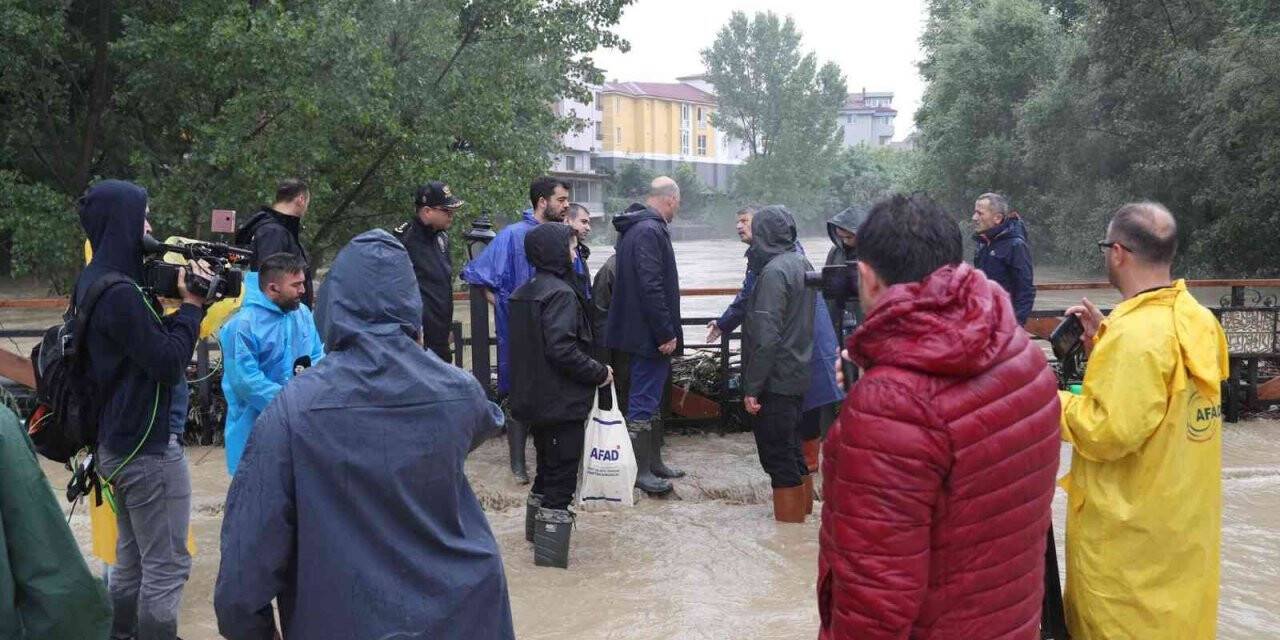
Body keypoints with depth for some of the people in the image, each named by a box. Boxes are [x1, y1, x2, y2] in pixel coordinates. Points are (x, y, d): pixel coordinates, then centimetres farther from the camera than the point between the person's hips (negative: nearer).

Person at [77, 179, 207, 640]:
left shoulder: (92, 282, 9)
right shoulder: (119, 292, -23)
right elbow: (170, 362, -21)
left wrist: (178, 302, -1)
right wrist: (192, 304, -11)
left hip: (117, 442, 10)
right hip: (149, 446, -10)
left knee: (132, 561, 20)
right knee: (167, 566, -2)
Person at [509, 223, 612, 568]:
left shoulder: (524, 293, 11)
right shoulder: (561, 293, -18)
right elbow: (562, 349, -26)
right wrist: (599, 373, -14)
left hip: (534, 396, 9)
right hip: (562, 401, -9)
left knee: (546, 466, 23)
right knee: (562, 472, -1)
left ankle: (537, 524, 36)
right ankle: (551, 548, 2)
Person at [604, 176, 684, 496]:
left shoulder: (635, 227, 14)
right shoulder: (650, 231, -19)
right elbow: (651, 287, -26)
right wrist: (666, 334, -22)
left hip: (640, 332, 11)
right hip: (650, 334, -11)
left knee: (652, 399, 18)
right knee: (644, 401, -3)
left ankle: (653, 462, 27)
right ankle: (640, 470, 4)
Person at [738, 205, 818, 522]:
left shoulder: (774, 272, -18)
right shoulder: (802, 264, 9)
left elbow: (766, 337, -23)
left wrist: (752, 387, -19)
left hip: (775, 380, -9)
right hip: (798, 376, 9)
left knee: (776, 453, 0)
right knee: (792, 447, 19)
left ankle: (789, 516, 6)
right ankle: (803, 508, 29)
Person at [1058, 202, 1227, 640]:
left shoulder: (1134, 333, -24)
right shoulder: (1197, 321, 4)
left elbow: (1109, 433, -24)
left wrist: (1052, 403, -10)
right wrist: (1102, 341, 9)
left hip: (1131, 534, -9)